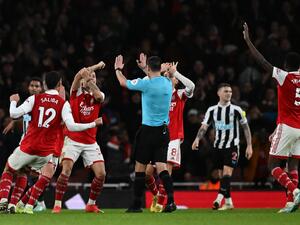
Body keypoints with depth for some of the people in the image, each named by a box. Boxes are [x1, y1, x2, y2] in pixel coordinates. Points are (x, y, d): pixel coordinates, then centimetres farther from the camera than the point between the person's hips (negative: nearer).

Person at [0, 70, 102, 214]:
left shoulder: (35, 99, -2)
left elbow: (14, 114, -10)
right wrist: (93, 124, -4)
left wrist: (13, 101, 11)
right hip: (46, 151, 0)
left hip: (28, 147, 0)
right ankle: (29, 206, 12)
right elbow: (71, 126, -14)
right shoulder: (63, 103, -3)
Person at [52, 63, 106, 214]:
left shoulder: (97, 95, 6)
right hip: (73, 139, -3)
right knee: (66, 170, -19)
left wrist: (90, 81, -17)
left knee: (101, 173, -6)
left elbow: (99, 96, -20)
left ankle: (91, 204, 12)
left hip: (90, 142, 3)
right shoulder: (76, 92, 1)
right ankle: (57, 204, -10)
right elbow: (79, 75, -18)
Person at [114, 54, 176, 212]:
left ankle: (137, 204, 11)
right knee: (161, 166, 1)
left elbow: (123, 82, 4)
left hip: (148, 130, -5)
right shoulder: (168, 83, 4)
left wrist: (118, 69, 23)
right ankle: (171, 200, -17)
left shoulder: (146, 84, -13)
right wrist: (144, 70, 45)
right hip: (164, 130, 5)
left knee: (140, 167, 6)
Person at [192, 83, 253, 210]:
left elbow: (245, 128, 4)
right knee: (221, 175, 7)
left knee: (227, 172, -18)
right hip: (218, 146, 4)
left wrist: (249, 146, 0)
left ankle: (219, 199, -28)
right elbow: (204, 126, -2)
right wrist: (197, 139, -22)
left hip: (232, 146, -4)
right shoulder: (212, 110, 4)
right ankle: (228, 202, 17)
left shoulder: (236, 110, -2)